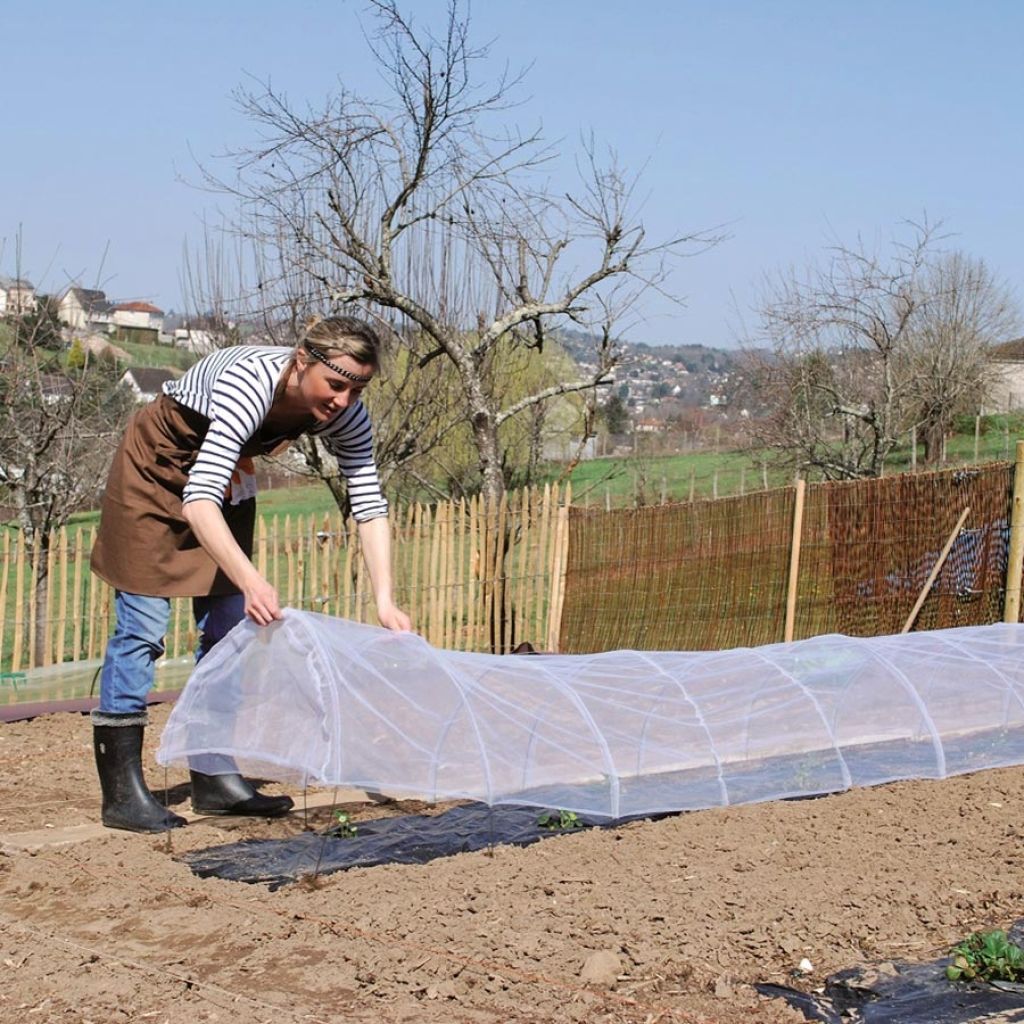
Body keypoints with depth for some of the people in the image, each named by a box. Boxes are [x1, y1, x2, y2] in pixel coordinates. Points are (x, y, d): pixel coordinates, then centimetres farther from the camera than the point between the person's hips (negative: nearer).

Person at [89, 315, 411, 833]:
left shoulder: (345, 413, -20)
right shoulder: (250, 385, -39)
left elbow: (369, 506, -17)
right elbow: (198, 501, -48)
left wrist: (385, 600, -29)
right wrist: (251, 579, -61)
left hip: (225, 476, 7)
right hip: (157, 466, -7)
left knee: (228, 627, 5)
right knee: (143, 626, -10)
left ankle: (215, 779, 14)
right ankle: (122, 793, -7)